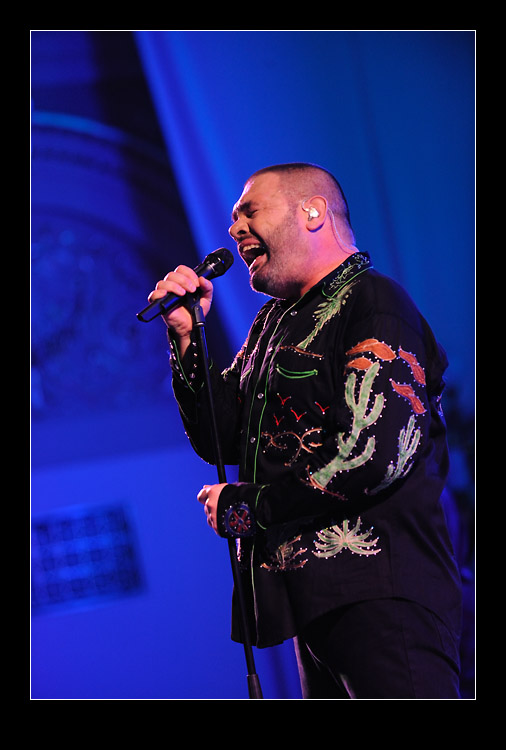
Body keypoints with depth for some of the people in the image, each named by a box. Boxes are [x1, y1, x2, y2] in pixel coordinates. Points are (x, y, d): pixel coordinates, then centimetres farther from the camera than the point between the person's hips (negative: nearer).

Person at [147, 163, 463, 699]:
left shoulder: (373, 304, -9)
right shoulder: (273, 321, 19)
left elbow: (374, 458, -21)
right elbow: (223, 442, 18)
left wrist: (244, 507, -9)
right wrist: (186, 338, 6)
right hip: (313, 599, 8)